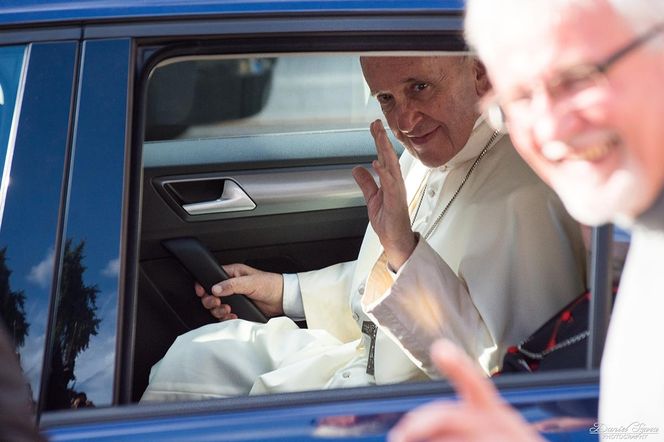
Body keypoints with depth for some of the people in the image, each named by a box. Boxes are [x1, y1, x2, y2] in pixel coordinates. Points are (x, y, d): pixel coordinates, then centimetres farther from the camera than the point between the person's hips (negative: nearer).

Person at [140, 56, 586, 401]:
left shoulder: (526, 195, -26)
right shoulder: (424, 155, 4)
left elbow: (502, 371, -32)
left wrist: (404, 250, -37)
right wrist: (285, 291, 15)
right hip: (367, 349, 9)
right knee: (194, 355, 8)